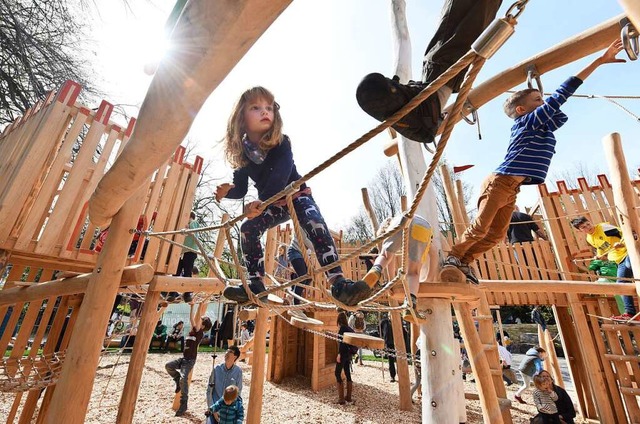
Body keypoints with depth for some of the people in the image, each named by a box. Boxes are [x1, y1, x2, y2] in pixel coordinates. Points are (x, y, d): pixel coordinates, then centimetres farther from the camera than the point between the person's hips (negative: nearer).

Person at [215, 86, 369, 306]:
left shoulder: (281, 144, -20)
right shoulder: (242, 152, -7)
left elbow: (280, 177, -36)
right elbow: (241, 189, -2)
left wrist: (260, 202, -50)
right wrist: (227, 191, -25)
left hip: (298, 195, -4)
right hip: (272, 204, 4)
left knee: (317, 226, -29)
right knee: (247, 228, -15)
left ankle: (338, 283, -30)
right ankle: (255, 285, -3)